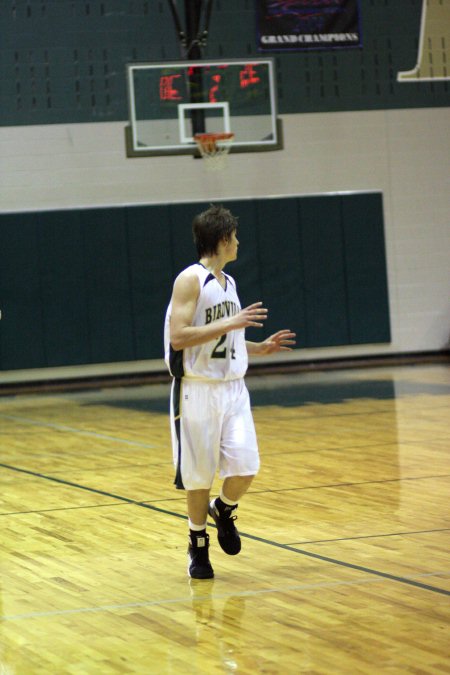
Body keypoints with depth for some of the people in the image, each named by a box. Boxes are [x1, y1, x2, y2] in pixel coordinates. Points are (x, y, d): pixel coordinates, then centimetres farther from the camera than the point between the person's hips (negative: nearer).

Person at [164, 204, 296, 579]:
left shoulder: (228, 282, 14)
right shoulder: (191, 279, -11)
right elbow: (178, 337, -21)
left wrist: (262, 348, 12)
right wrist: (231, 323, -23)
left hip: (232, 389, 6)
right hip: (198, 390, -6)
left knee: (246, 465, -5)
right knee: (199, 474, 2)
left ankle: (223, 509, 25)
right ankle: (198, 545, 19)